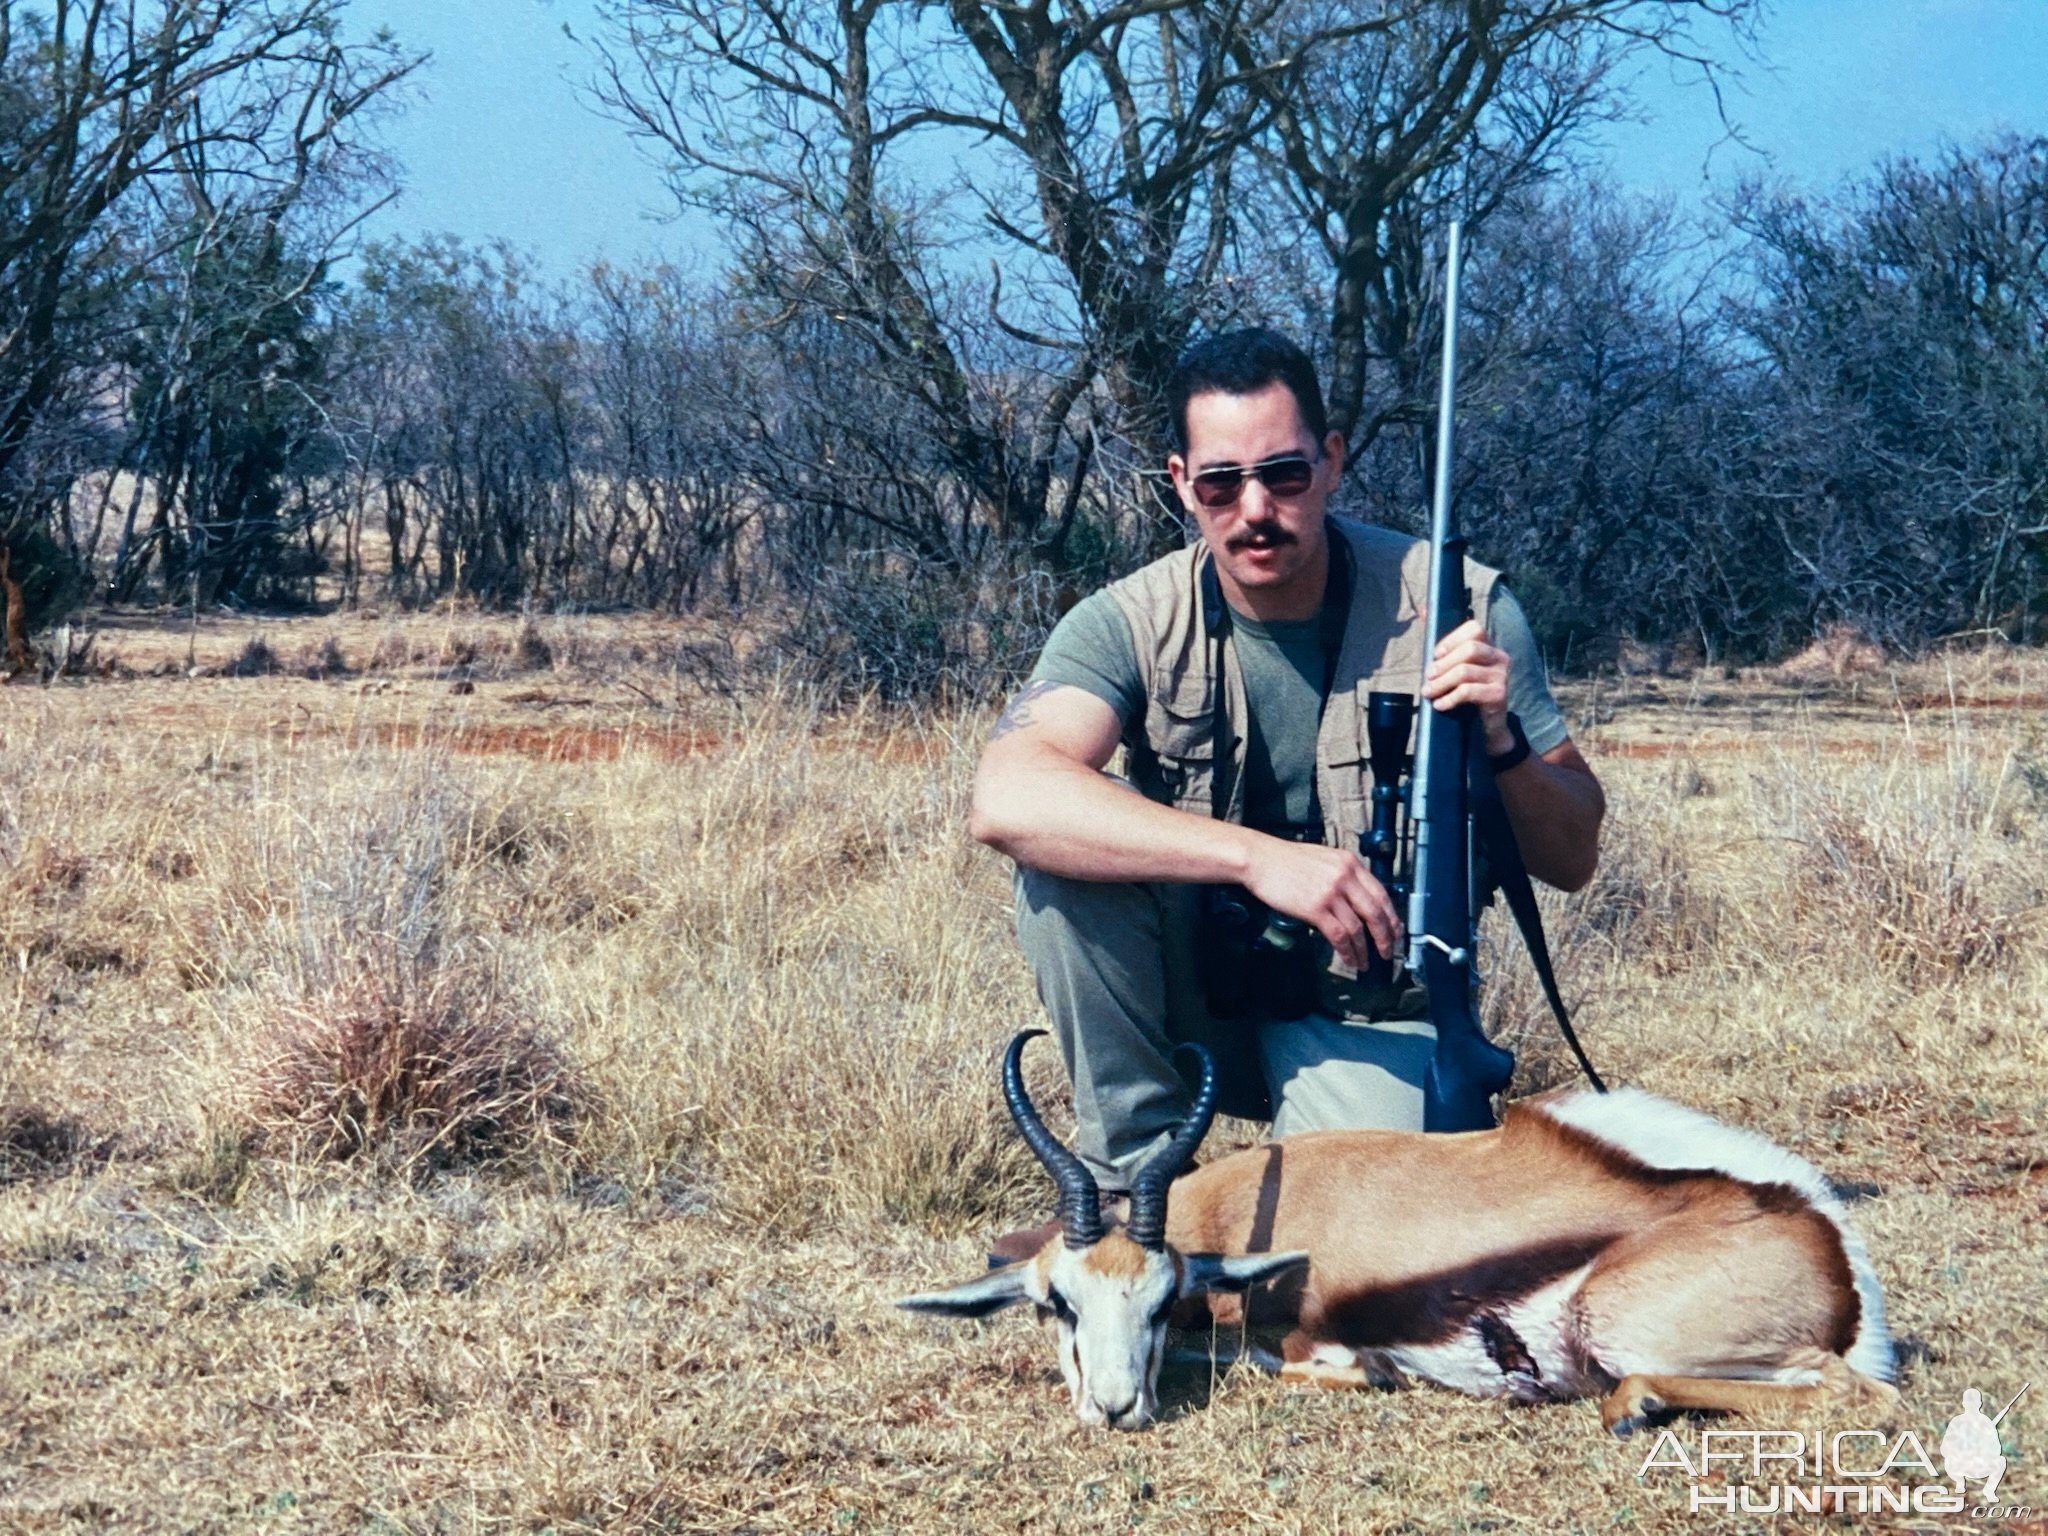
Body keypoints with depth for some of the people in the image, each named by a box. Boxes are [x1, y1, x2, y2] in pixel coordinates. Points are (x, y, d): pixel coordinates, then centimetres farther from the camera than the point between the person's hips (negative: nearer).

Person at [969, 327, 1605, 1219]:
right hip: (1191, 993, 1)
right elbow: (1005, 801, -33)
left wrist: (1500, 741, -28)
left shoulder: (1451, 609, -11)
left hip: (1368, 1015, -1)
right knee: (1063, 855, -27)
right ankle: (1135, 1176, -11)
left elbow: (1574, 860, -6)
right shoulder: (1132, 626, -13)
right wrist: (1257, 857, -41)